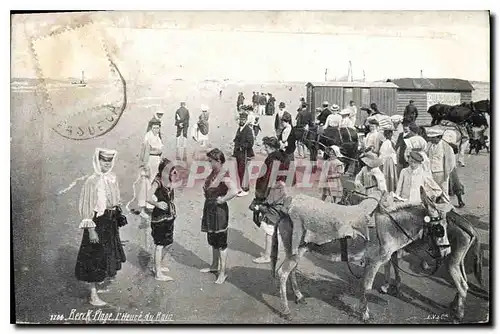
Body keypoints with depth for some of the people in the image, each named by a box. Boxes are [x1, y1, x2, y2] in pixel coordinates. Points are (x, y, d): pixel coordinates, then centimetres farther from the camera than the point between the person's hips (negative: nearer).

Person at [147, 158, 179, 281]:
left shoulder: (169, 181, 7)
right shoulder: (158, 181, -15)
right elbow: (149, 198, -25)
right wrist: (158, 205, -16)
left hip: (169, 216, 8)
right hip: (159, 216, -8)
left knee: (167, 243, 16)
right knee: (160, 244, -2)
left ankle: (158, 266, 33)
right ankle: (158, 274, 7)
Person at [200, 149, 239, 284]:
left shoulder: (224, 176, -22)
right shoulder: (214, 172, 6)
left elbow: (234, 191, -38)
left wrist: (222, 199, -26)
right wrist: (206, 189, 9)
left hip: (219, 210, -10)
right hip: (210, 208, 10)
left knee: (221, 242, 2)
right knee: (213, 241, 22)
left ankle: (222, 272, 12)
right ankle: (214, 266, 38)